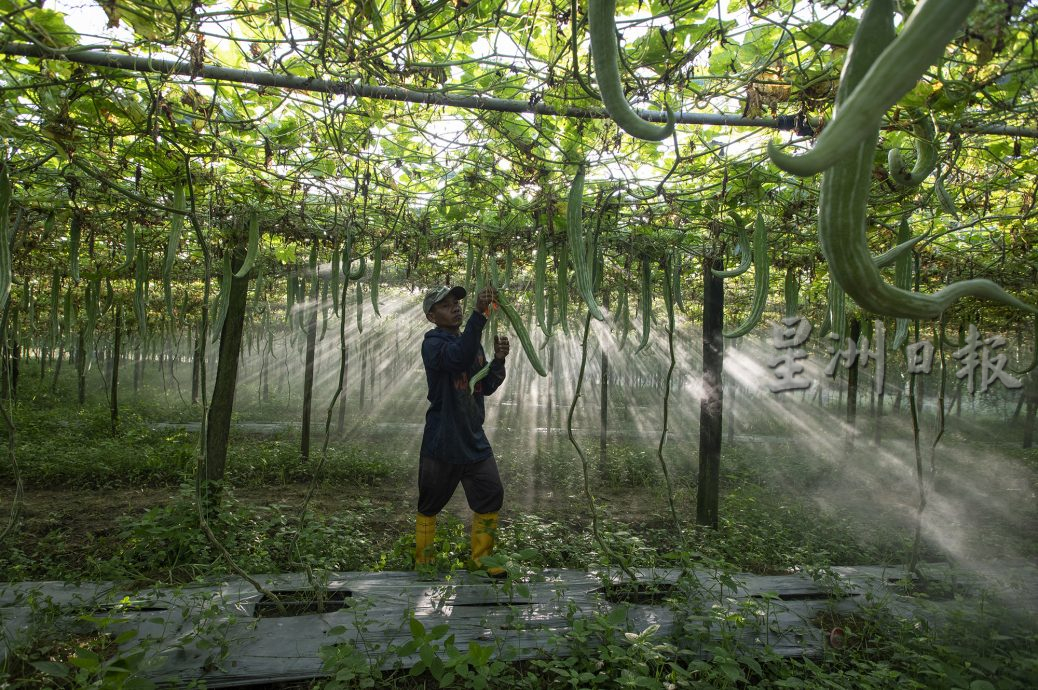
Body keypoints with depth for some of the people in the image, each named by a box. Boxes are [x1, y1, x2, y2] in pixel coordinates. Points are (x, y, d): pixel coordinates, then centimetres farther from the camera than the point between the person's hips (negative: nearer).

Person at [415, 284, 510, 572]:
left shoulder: (473, 343, 12)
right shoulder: (433, 342, -11)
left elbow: (486, 387, 11)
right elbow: (459, 357, -34)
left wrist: (498, 360, -7)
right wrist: (479, 313, -41)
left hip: (474, 440, 6)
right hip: (441, 443, -6)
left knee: (491, 498, 6)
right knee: (430, 505, 8)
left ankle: (481, 559, 24)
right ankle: (422, 562, 27)